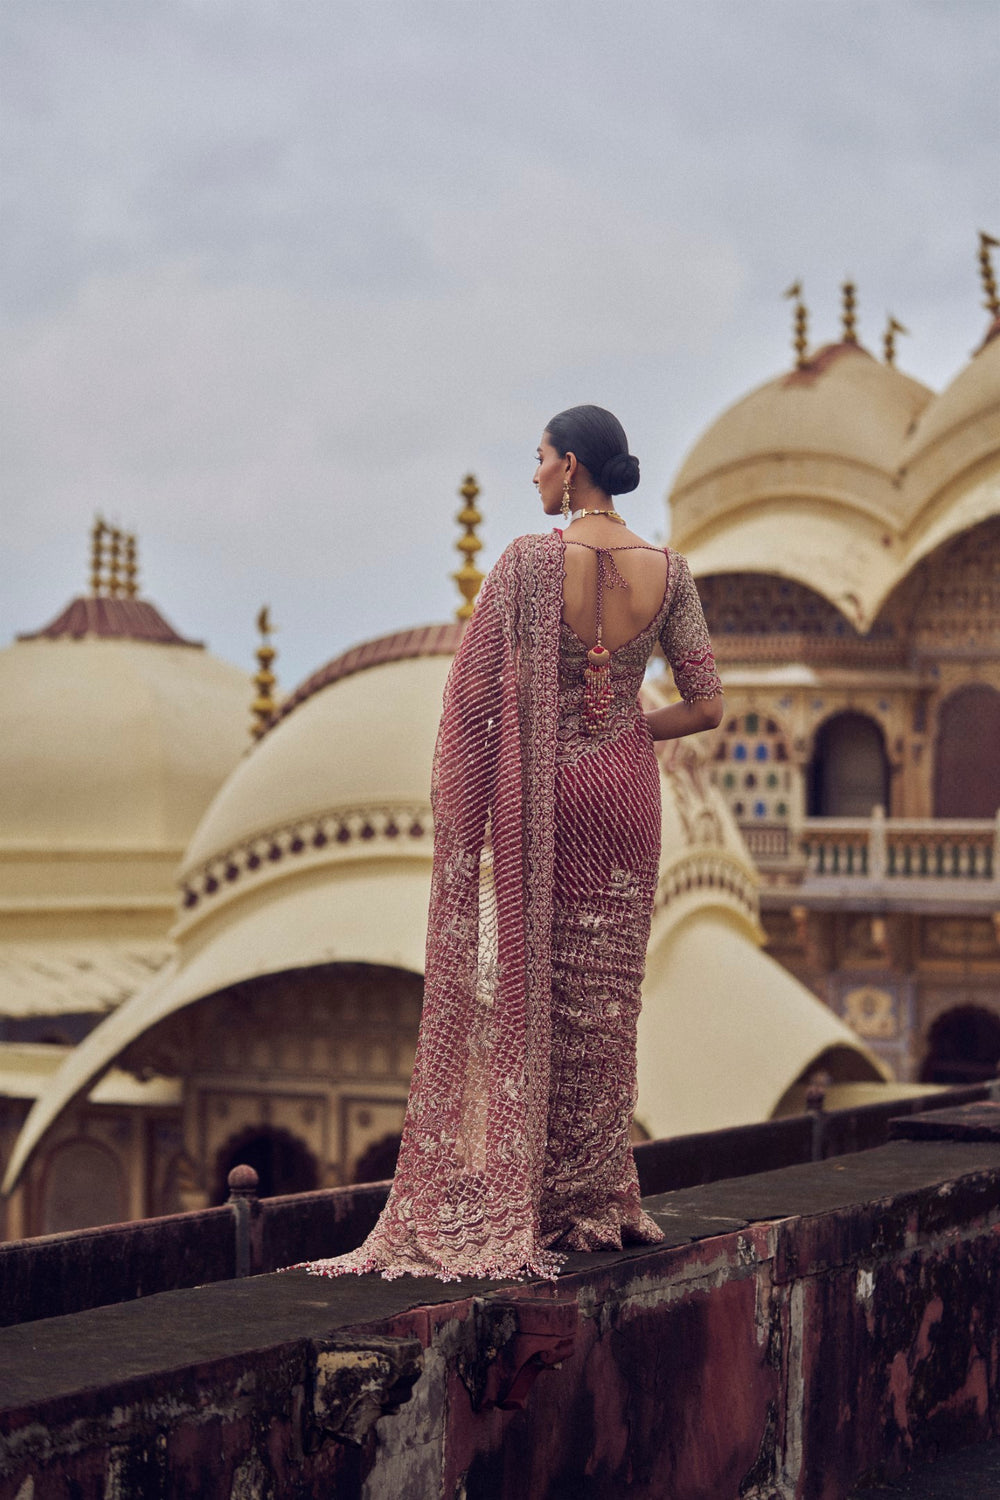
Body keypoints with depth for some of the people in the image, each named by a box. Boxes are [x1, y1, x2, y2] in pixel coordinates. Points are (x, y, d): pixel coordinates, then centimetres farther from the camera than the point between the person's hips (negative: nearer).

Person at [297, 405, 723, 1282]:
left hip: (538, 793, -3)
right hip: (626, 792, 3)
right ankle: (597, 1201, 17)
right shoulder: (668, 574, -3)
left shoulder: (529, 562, -13)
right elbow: (707, 707, -1)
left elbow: (472, 693, -14)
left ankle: (517, 1202, 6)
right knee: (603, 997, 12)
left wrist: (457, 811, -1)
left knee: (525, 989, 5)